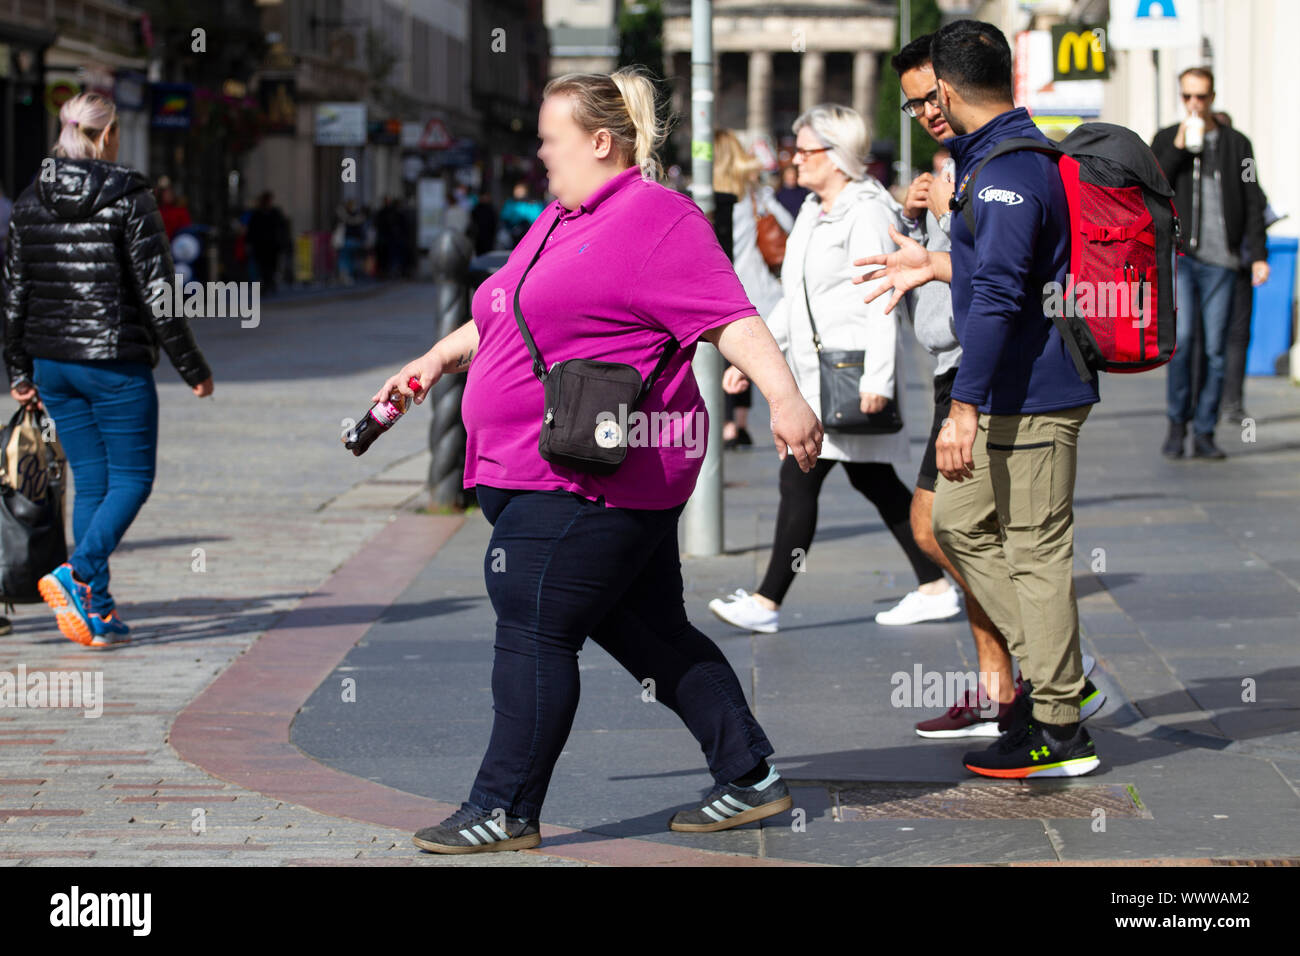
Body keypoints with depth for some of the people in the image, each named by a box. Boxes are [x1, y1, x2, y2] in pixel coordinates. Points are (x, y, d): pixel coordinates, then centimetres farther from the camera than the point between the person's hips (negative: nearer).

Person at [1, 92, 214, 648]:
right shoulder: (128, 197, -11)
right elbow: (157, 290, -12)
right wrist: (192, 368, -4)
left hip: (53, 364, 6)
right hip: (115, 364, -6)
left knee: (90, 483, 12)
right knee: (132, 478, 5)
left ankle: (98, 614, 9)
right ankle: (77, 575, -17)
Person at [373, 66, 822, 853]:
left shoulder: (656, 219, -10)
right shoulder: (561, 221, 20)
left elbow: (731, 318, -19)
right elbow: (503, 315, 34)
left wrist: (785, 397, -28)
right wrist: (438, 360, 28)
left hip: (591, 483, -10)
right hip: (541, 474, 10)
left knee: (534, 632, -7)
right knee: (652, 633, 12)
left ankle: (505, 811, 1)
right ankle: (751, 778, 18)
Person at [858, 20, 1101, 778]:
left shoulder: (1009, 172, -20)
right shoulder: (1014, 154, 14)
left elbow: (998, 296, -27)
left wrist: (964, 409, -29)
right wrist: (936, 266, 34)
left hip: (1033, 397, -11)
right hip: (1013, 395, 11)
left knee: (1036, 551, -5)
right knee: (960, 522, 19)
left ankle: (1059, 732, 1)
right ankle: (1054, 673, 22)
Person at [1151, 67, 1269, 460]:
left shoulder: (1237, 144, 12)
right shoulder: (1165, 140, 12)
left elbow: (1253, 203, 11)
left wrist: (1258, 255, 2)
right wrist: (1178, 149, -8)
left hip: (1220, 260, 1)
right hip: (1180, 254, -1)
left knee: (1215, 349, -1)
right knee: (1181, 336, -16)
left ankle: (1204, 433, 6)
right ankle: (1177, 424, -1)